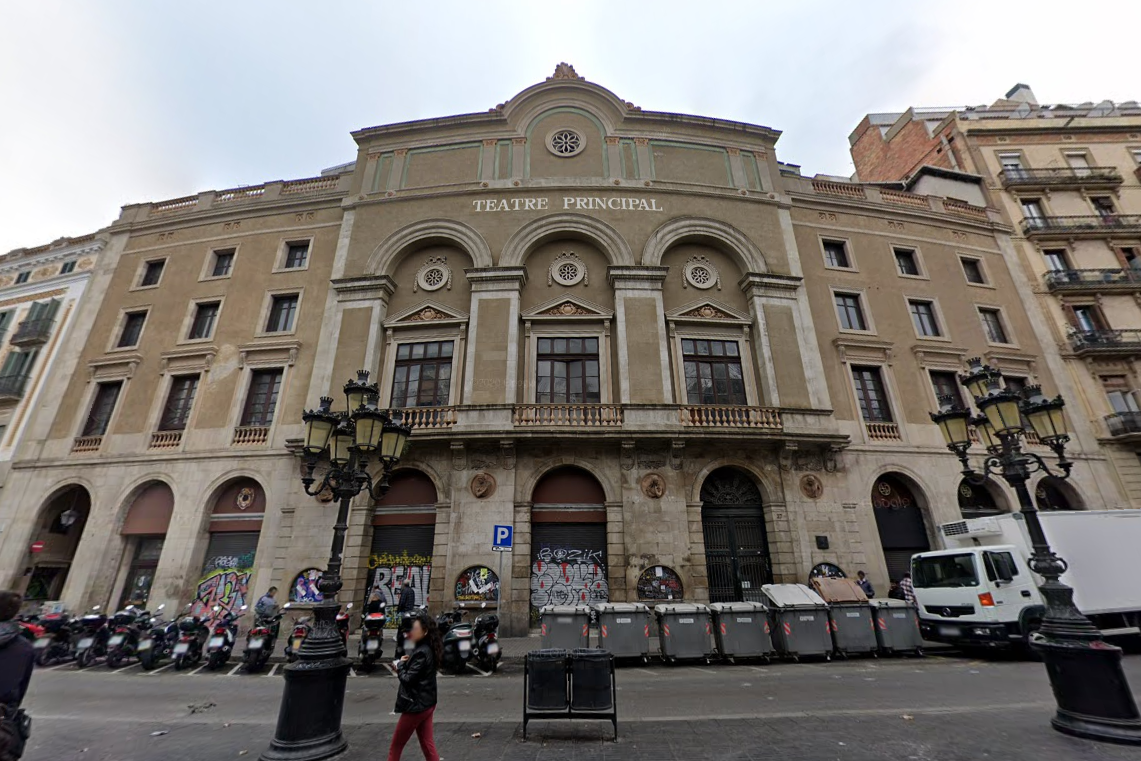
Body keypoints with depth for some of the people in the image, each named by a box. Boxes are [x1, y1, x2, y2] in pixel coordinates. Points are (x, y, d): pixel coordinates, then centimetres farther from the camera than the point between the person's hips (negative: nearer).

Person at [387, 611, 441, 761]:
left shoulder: (421, 653, -24)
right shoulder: (427, 649, 6)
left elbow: (407, 679, -24)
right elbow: (415, 674, 9)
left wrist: (400, 664, -8)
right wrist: (405, 664, -7)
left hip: (416, 705, -9)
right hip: (427, 704, 9)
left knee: (396, 746, 11)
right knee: (427, 744, 15)